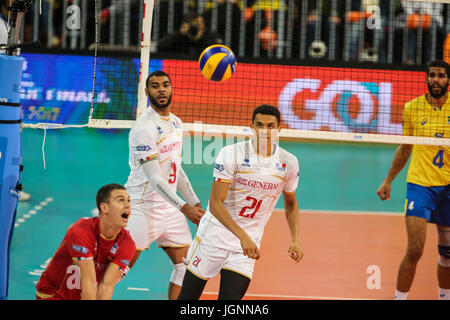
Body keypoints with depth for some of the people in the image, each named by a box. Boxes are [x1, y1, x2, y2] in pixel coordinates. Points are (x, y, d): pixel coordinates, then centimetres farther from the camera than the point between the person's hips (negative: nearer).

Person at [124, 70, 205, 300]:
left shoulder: (176, 122, 11)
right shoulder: (143, 127, -17)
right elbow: (153, 178, -22)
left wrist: (195, 203, 18)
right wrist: (184, 208, -28)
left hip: (170, 207, 8)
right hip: (143, 206, -8)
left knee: (185, 266, 8)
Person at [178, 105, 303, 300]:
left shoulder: (289, 163, -3)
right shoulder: (231, 154, -15)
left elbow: (290, 204, 15)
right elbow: (215, 204, -20)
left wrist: (295, 240, 0)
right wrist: (243, 236, -32)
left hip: (248, 245, 2)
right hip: (215, 235, -2)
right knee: (187, 298, 5)